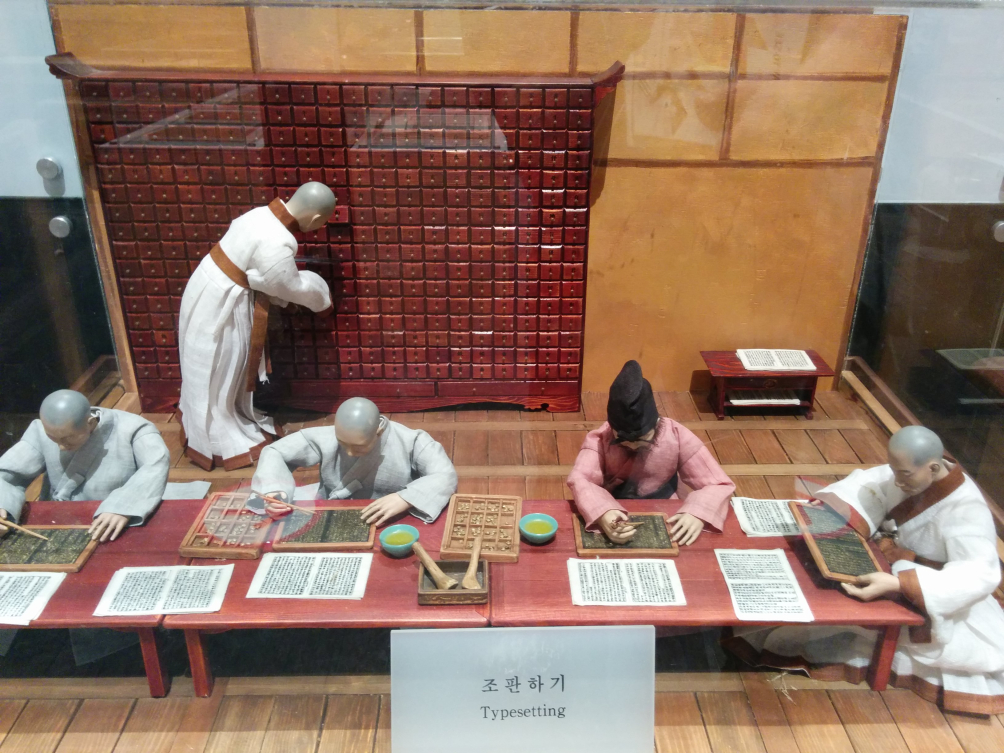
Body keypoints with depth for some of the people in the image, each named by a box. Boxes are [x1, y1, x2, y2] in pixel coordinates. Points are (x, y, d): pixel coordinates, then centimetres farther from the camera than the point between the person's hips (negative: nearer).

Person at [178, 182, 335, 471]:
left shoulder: (265, 214, -2)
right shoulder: (276, 244, -30)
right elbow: (293, 287, -14)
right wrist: (321, 293, 5)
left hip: (215, 290, 9)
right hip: (219, 304, -9)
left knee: (232, 366, 23)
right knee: (218, 374, 7)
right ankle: (220, 444, 24)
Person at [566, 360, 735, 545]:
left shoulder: (677, 436, -12)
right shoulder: (600, 438, -14)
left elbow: (719, 485, -11)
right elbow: (579, 480, -28)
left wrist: (698, 513, -31)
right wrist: (603, 515, -47)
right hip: (614, 519, -1)